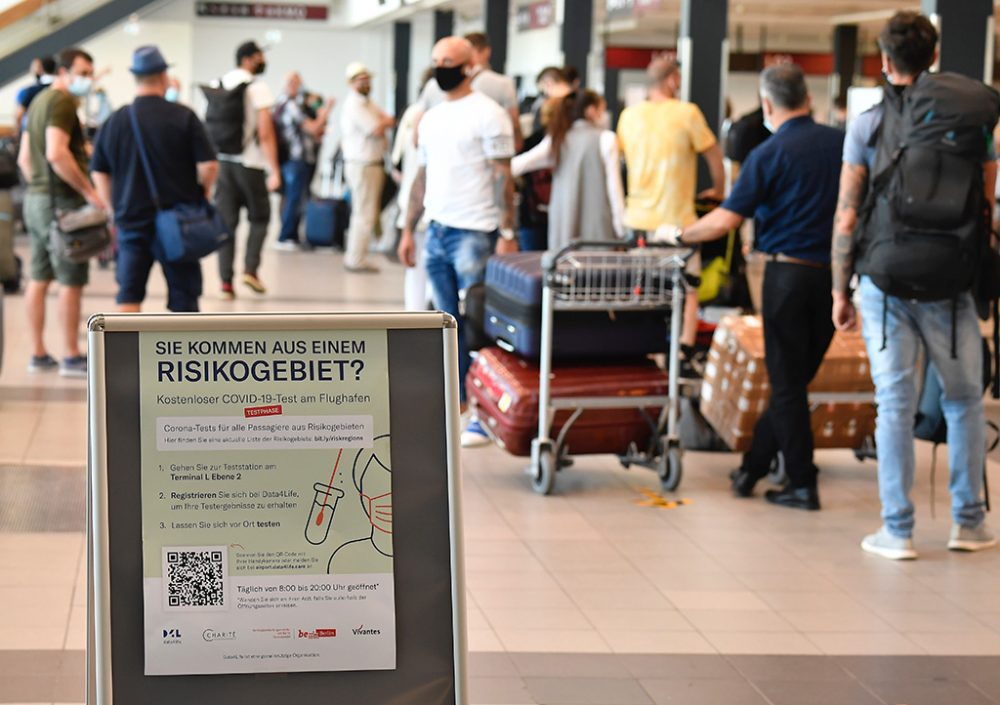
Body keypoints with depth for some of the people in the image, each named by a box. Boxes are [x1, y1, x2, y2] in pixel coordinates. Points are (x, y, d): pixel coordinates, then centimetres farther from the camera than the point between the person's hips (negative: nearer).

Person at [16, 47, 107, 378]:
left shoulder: (38, 101, 17)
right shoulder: (62, 102, -13)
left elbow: (24, 157, 20)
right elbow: (56, 153, -24)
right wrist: (89, 191, -20)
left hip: (35, 198, 10)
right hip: (60, 200, -10)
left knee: (39, 278, 10)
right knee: (72, 281, -6)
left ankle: (38, 354, 15)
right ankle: (71, 358, -4)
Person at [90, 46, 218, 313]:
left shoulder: (114, 121, 2)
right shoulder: (183, 117, -9)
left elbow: (99, 174, 6)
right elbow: (208, 165, -12)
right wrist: (203, 193, 8)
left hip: (131, 220, 3)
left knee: (128, 296, 6)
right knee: (183, 297, 7)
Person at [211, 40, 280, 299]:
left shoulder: (219, 85, 8)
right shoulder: (258, 88, -9)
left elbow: (212, 125, 12)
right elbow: (265, 133, -14)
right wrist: (275, 170, -12)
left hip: (222, 161, 5)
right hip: (249, 162, -5)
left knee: (226, 221, 6)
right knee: (259, 218, 13)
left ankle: (226, 281, 0)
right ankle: (250, 268, -2)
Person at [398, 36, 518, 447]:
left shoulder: (487, 115, -7)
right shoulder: (430, 118, 14)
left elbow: (503, 178, -10)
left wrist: (507, 234, -15)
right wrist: (408, 231, 16)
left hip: (474, 234, -7)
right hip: (437, 232, 7)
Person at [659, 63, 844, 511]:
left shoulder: (769, 154, -10)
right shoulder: (842, 144, 4)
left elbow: (725, 220, -13)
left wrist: (677, 236, 0)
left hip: (789, 273, -4)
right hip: (835, 272, 5)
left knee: (787, 384, 5)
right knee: (795, 377, 14)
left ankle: (802, 485, 6)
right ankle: (752, 467, 21)